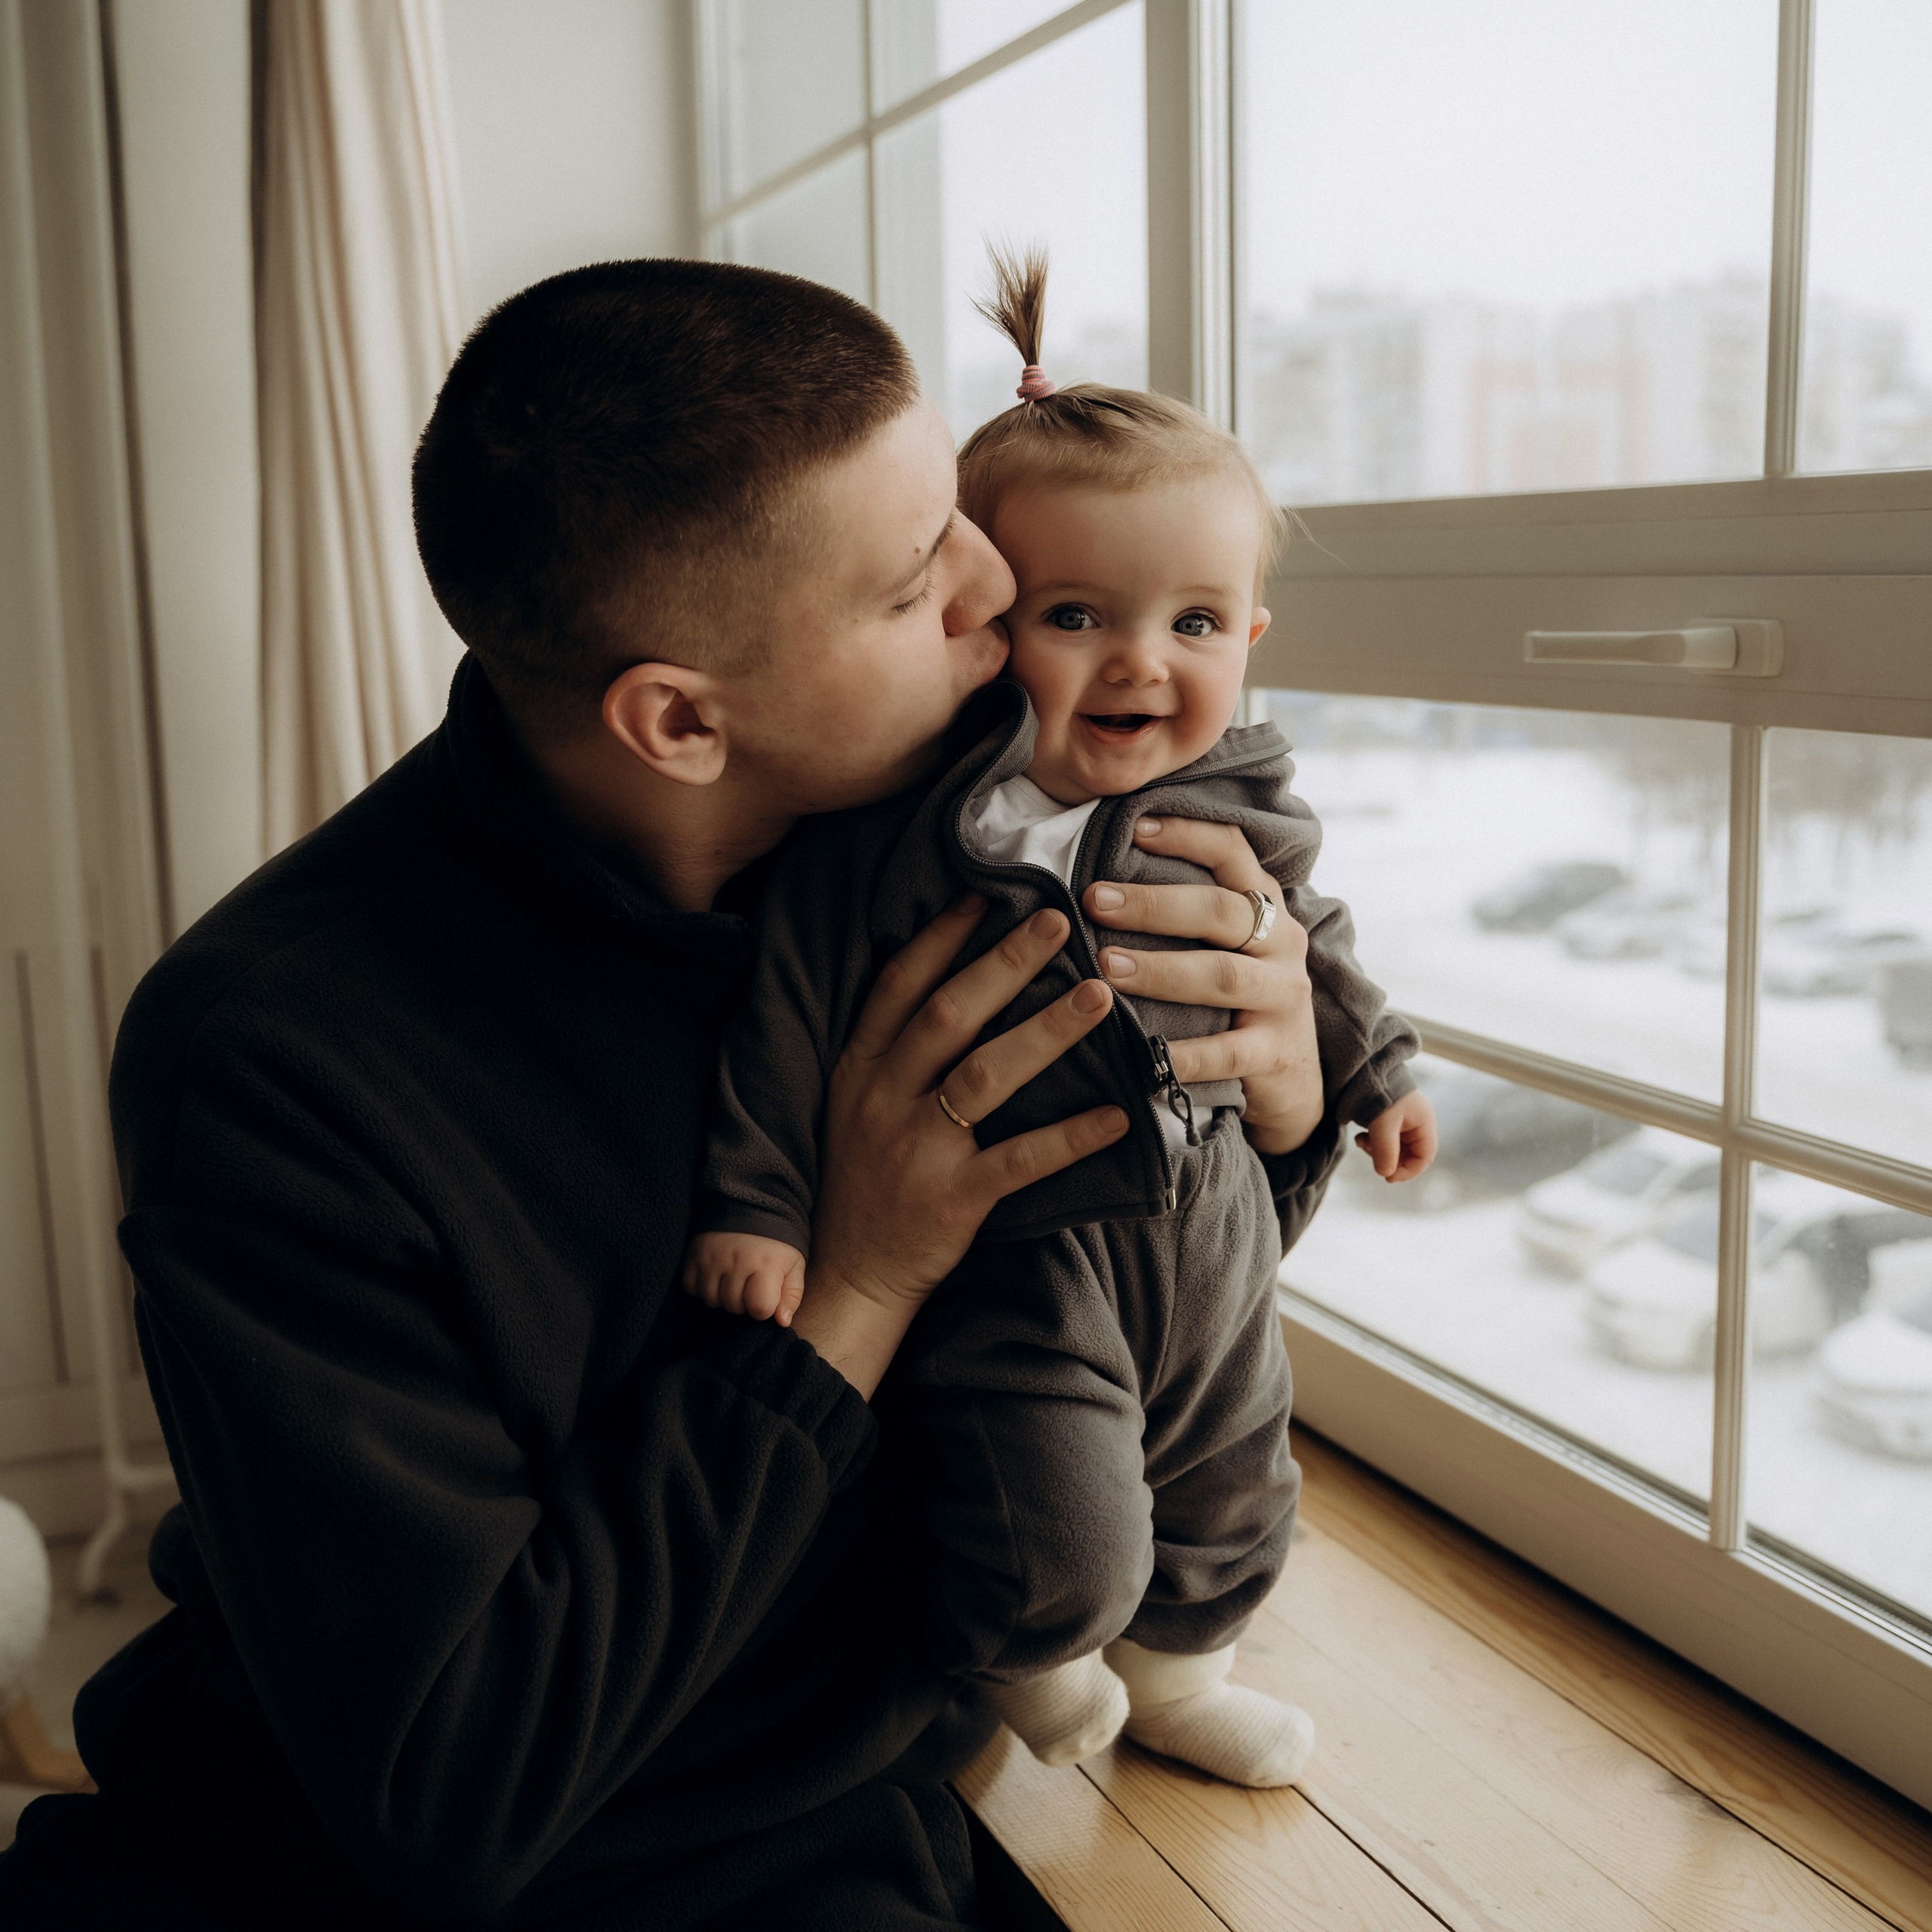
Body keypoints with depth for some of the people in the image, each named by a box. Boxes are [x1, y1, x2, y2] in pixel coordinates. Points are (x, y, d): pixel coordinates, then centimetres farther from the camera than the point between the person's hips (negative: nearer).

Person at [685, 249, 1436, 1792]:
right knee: (1065, 1549, -11)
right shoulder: (899, 827, -21)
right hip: (1017, 1247, -5)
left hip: (1210, 1221, 6)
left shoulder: (1241, 812, -5)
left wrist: (1374, 1069, 24)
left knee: (1232, 1491, 23)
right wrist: (757, 1198, -11)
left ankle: (1176, 1672, 55)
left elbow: (1311, 944, 14)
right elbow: (794, 1008, -13)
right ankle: (1011, 1661, 28)